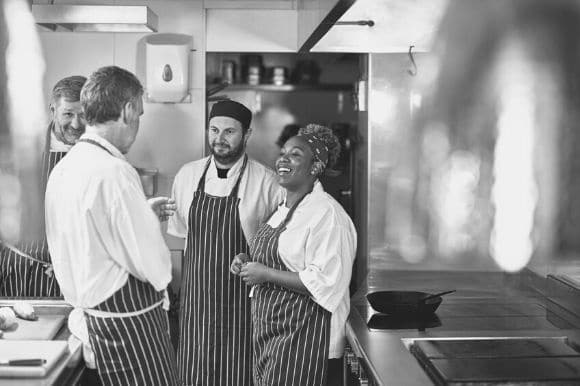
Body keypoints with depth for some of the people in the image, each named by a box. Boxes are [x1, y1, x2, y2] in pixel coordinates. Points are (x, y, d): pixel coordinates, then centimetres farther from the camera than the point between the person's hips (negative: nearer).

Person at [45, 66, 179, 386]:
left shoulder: (63, 168, 5)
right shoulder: (113, 172, -24)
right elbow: (152, 264, -22)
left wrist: (145, 213, 17)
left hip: (93, 312, 9)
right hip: (129, 320, -9)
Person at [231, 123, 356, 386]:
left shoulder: (327, 214, -16)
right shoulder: (284, 209, 14)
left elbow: (325, 284, -23)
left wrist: (265, 274, -19)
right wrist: (248, 262, 6)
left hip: (300, 336, -9)